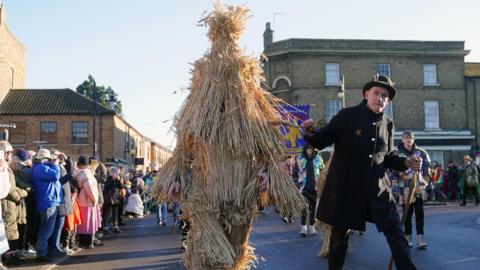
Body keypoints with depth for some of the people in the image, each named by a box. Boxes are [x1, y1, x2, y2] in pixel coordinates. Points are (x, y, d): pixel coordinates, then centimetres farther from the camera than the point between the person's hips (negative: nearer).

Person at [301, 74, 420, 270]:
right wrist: (310, 133, -28)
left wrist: (405, 163, -1)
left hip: (377, 188, 4)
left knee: (395, 232, 3)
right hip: (345, 187, -3)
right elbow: (321, 141, -6)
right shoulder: (347, 116, -7)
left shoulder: (387, 123, 8)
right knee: (340, 235, 11)